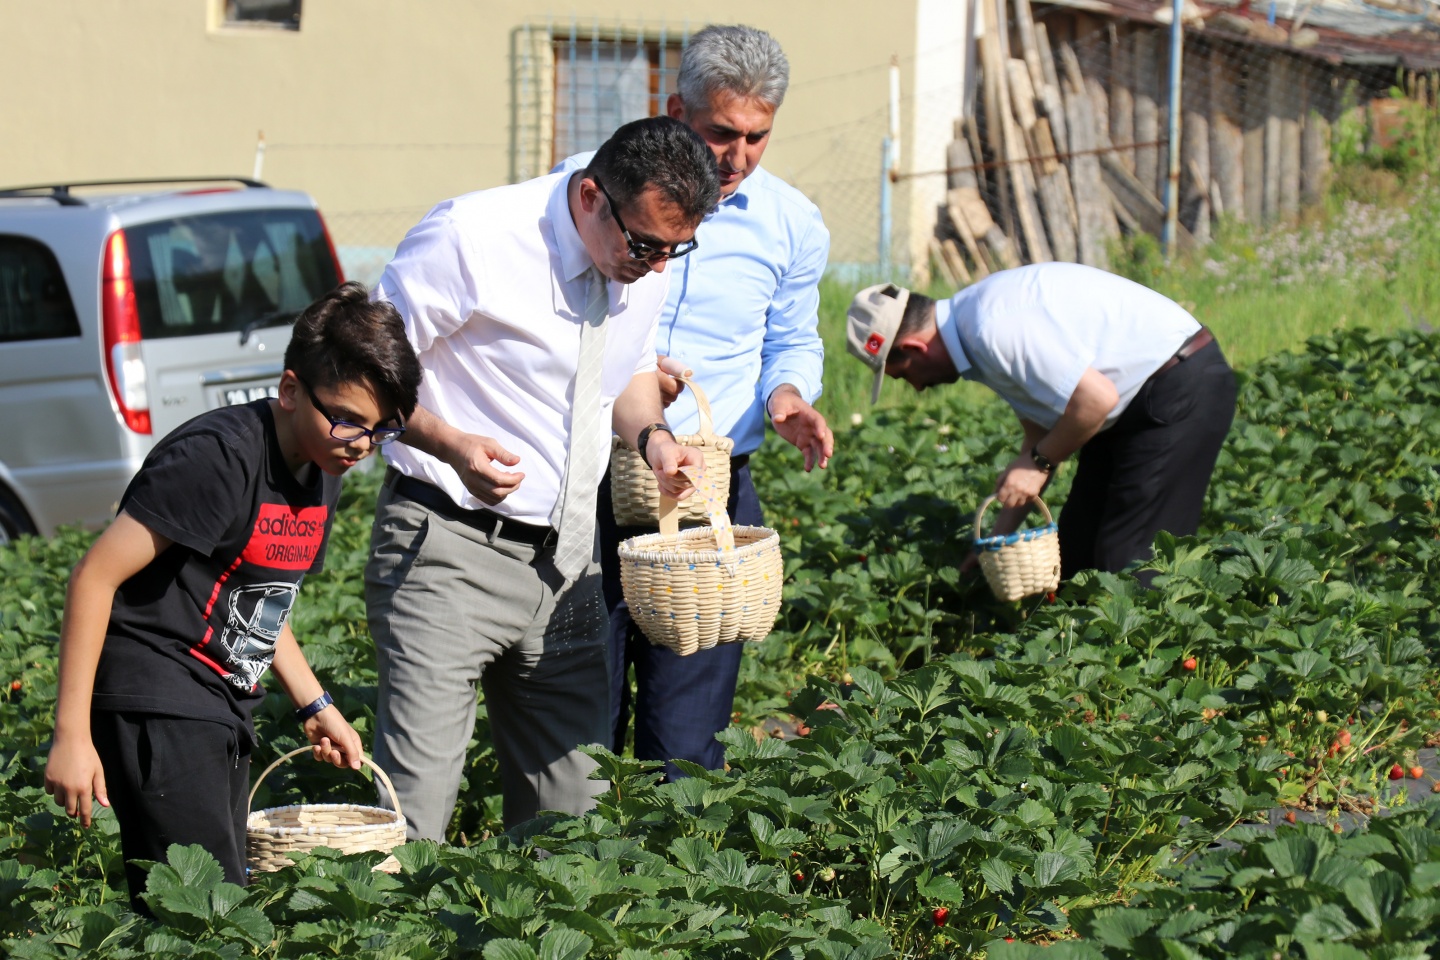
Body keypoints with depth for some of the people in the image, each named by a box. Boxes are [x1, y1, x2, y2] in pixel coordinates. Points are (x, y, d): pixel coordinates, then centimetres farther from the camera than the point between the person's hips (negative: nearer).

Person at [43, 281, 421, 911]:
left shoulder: (322, 469, 9)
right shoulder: (219, 458, -18)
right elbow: (94, 577, -19)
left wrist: (315, 705, 18)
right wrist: (71, 735, -21)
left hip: (220, 716, 9)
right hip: (157, 710, -9)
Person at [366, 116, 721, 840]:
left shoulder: (648, 263, 4)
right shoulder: (471, 238, -16)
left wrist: (652, 438, 3)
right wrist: (451, 444, -25)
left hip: (565, 559, 6)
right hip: (450, 554, -6)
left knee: (573, 808, 7)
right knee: (413, 814, -10)